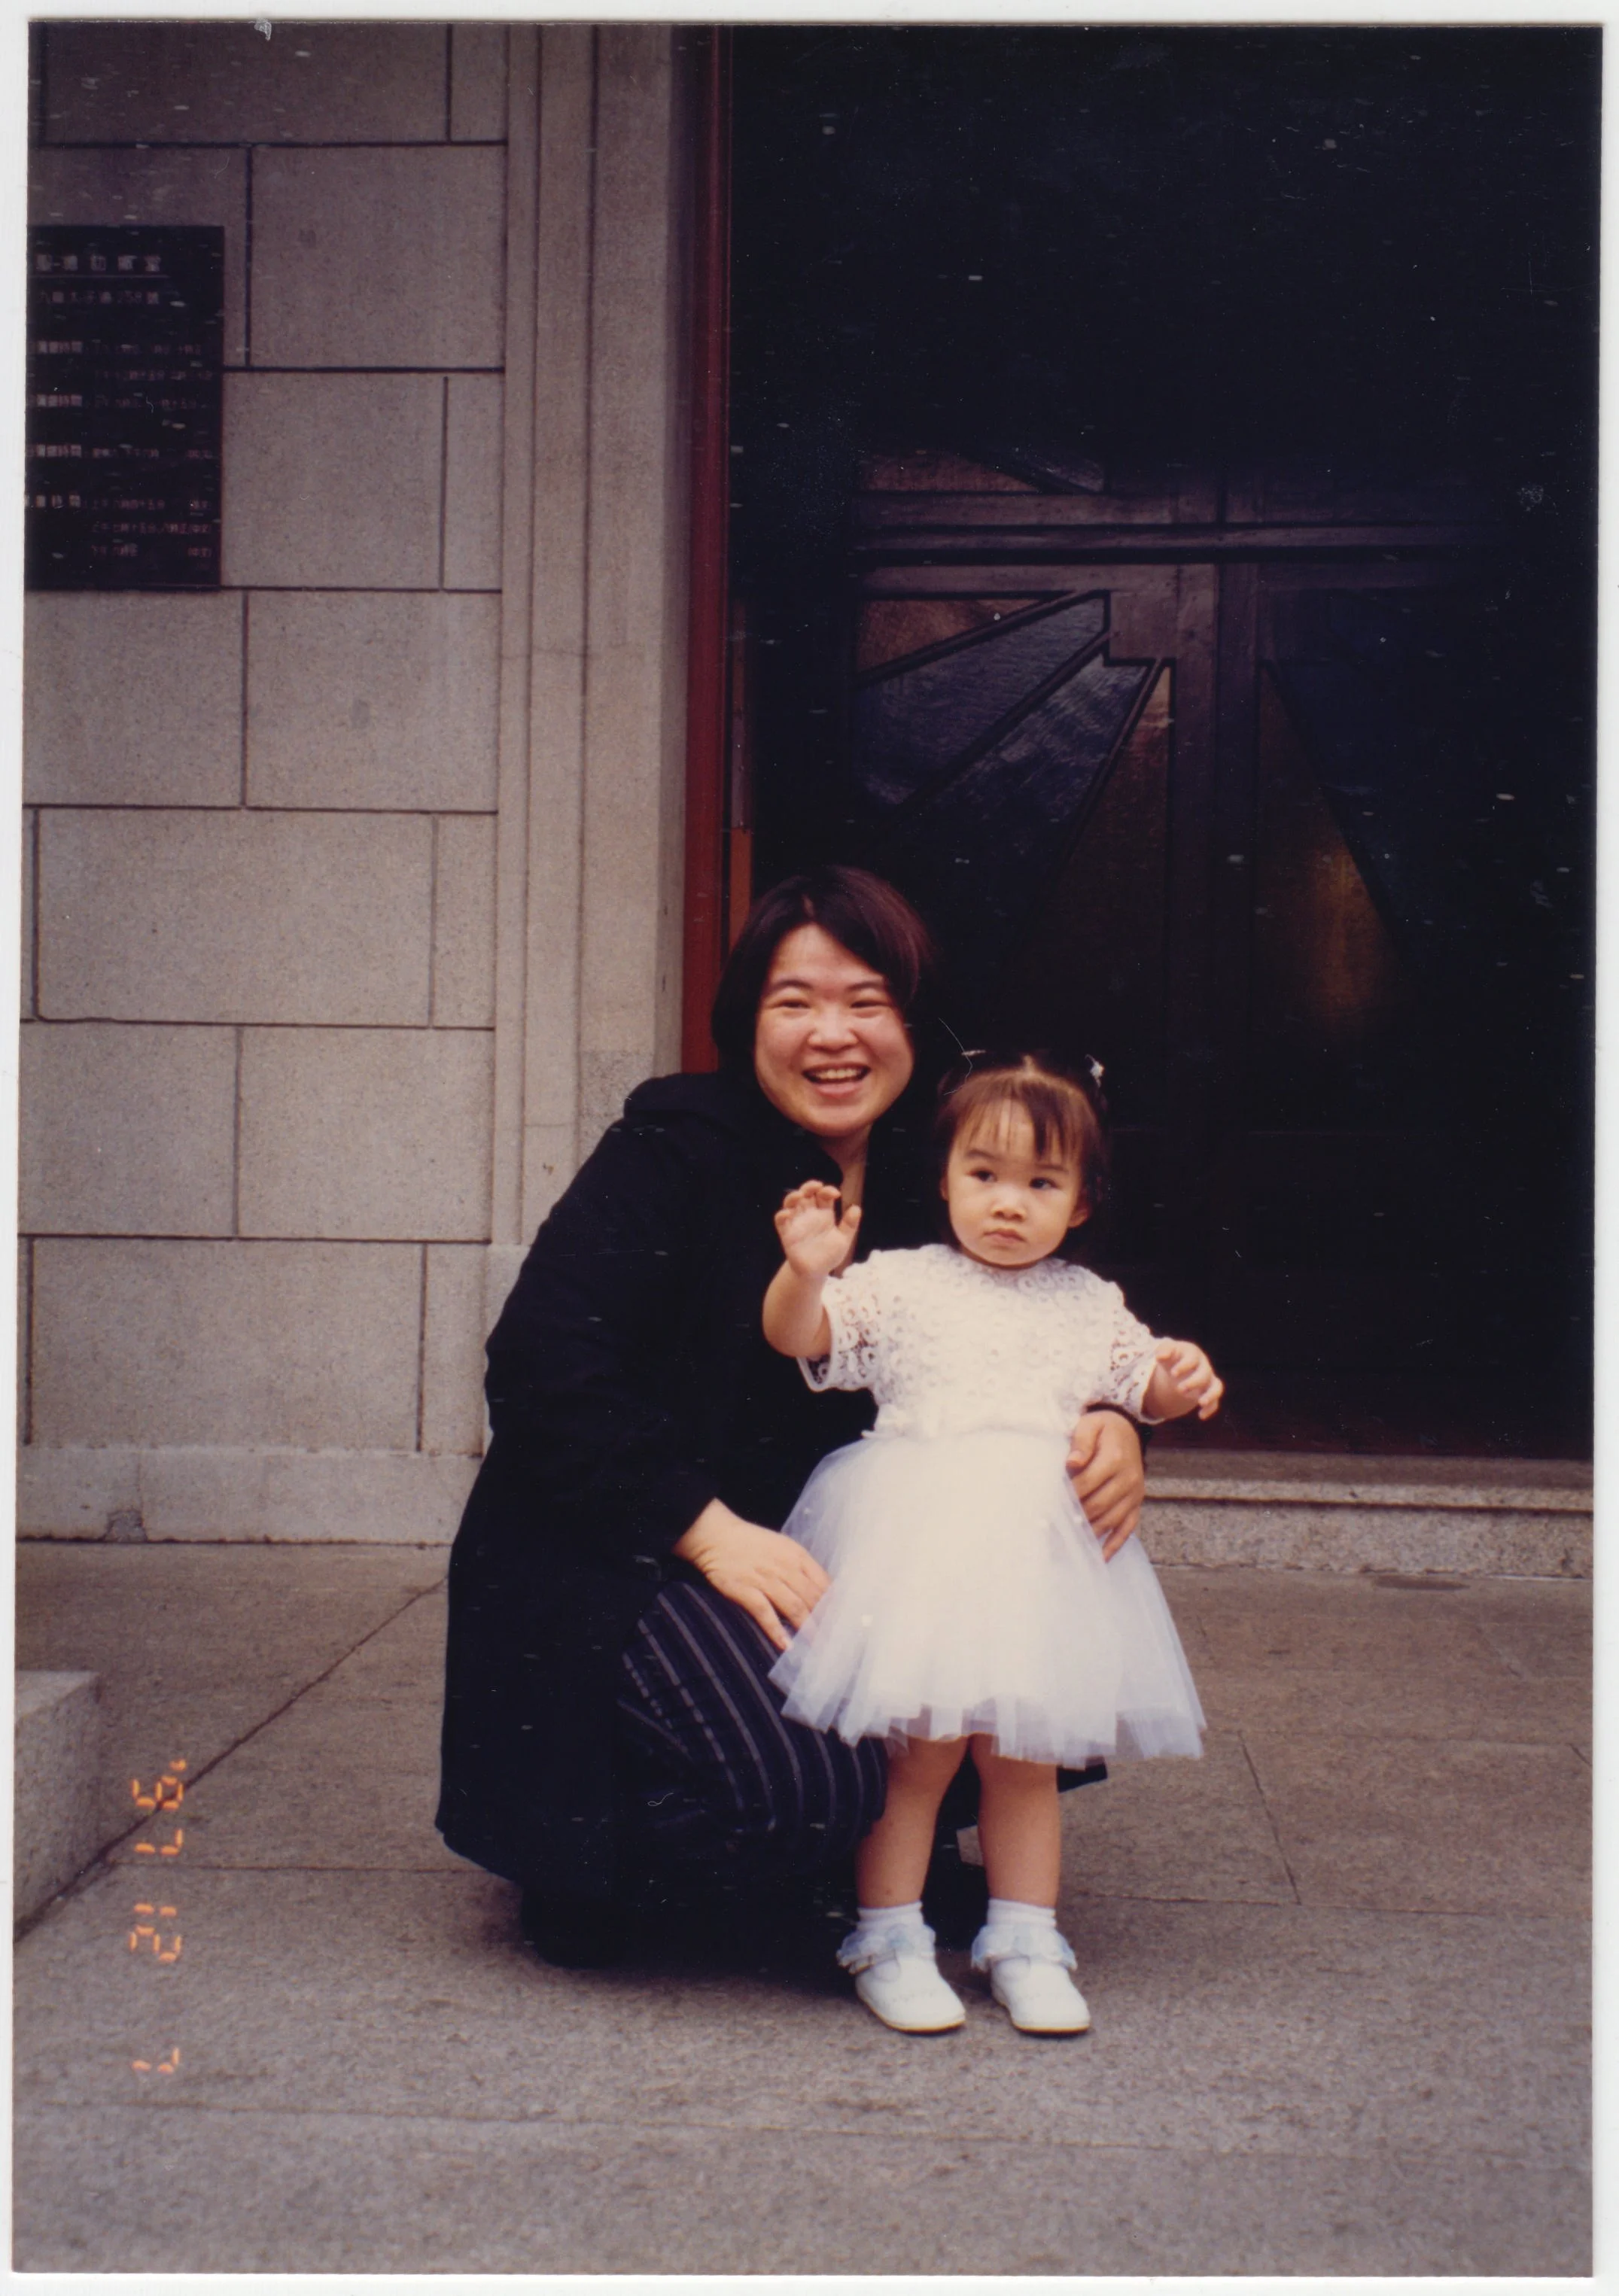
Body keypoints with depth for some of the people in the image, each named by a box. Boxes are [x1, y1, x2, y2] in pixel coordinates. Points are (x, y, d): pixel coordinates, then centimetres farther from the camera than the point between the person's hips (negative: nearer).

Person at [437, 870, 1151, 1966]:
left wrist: (1107, 1423, -15)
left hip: (823, 1557, 7)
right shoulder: (677, 1150, -13)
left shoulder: (930, 1179, 5)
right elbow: (544, 1370, -20)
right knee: (802, 1778, -28)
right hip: (611, 1561, -6)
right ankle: (582, 1864, 3)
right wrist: (709, 1532, -28)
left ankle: (873, 1847, 12)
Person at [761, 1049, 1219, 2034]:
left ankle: (1025, 1943, 20)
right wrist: (806, 1271, -23)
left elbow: (1144, 1387, 22)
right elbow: (796, 1336, -3)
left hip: (1038, 1555, 3)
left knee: (1024, 1751, 8)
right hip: (916, 1547, -3)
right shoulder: (902, 1285, 3)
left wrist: (1182, 1381, -1)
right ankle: (890, 1940, 9)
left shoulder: (1089, 1305, 14)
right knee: (920, 1747, -5)